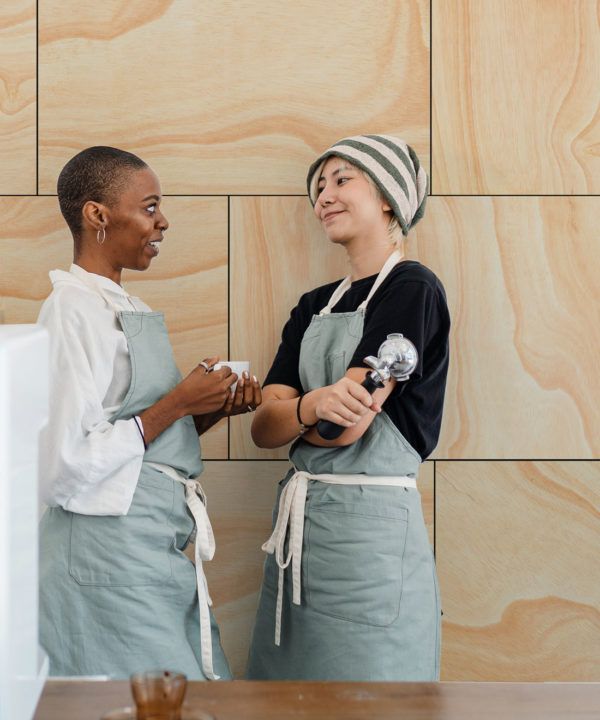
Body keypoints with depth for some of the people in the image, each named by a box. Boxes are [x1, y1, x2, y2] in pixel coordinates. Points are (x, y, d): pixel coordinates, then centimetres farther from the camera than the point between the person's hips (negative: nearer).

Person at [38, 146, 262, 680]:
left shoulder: (129, 309, 15)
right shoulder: (72, 312, -14)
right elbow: (62, 469, -21)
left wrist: (212, 411, 1)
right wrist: (177, 404, -16)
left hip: (160, 551, 9)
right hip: (109, 552, -9)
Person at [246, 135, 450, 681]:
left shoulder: (412, 288, -8)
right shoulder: (314, 305, 15)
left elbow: (347, 426, -18)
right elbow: (263, 429, 3)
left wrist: (284, 410, 1)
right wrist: (311, 406, -19)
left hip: (371, 526, -7)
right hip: (297, 523, 7)